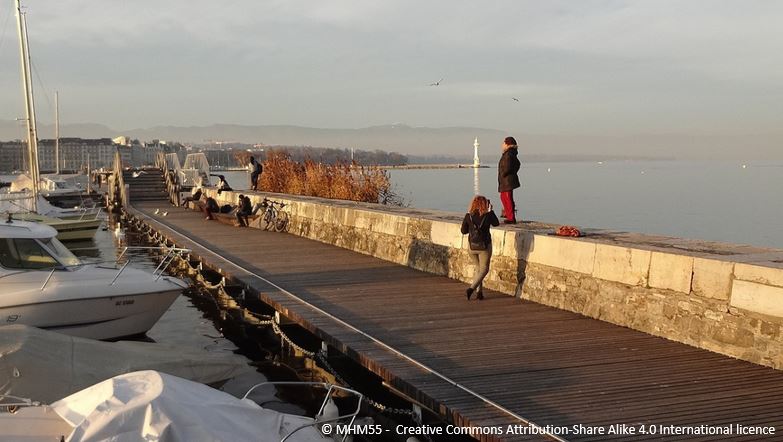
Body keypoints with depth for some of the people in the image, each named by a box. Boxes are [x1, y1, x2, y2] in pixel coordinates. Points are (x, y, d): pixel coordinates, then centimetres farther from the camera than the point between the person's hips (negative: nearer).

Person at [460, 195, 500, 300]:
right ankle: (471, 288, -8)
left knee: (478, 268, 21)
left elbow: (463, 231, 3)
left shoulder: (468, 216, -6)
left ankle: (479, 291, 16)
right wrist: (491, 210, 18)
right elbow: (496, 223, 10)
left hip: (472, 246, 3)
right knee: (484, 269, 9)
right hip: (485, 246, -3)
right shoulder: (488, 215, -11)